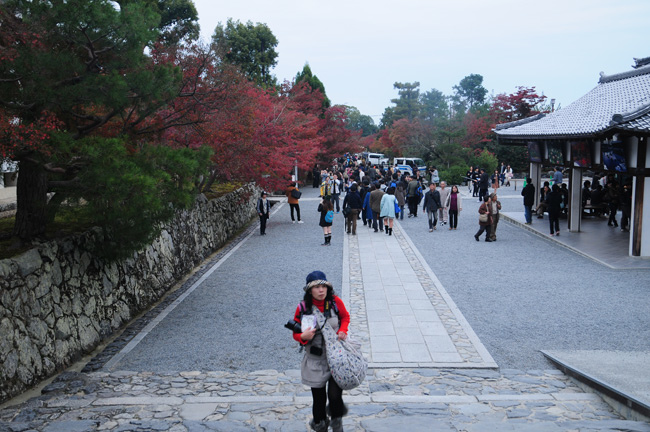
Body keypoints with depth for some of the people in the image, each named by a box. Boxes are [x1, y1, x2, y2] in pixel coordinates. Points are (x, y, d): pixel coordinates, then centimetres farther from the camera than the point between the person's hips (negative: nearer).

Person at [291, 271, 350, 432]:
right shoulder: (303, 308, -9)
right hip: (315, 358, 0)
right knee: (318, 397, 9)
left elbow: (345, 317, 13)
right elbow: (296, 333, 1)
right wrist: (303, 336, -21)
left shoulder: (335, 302, -7)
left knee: (334, 394, -11)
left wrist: (342, 331, -6)